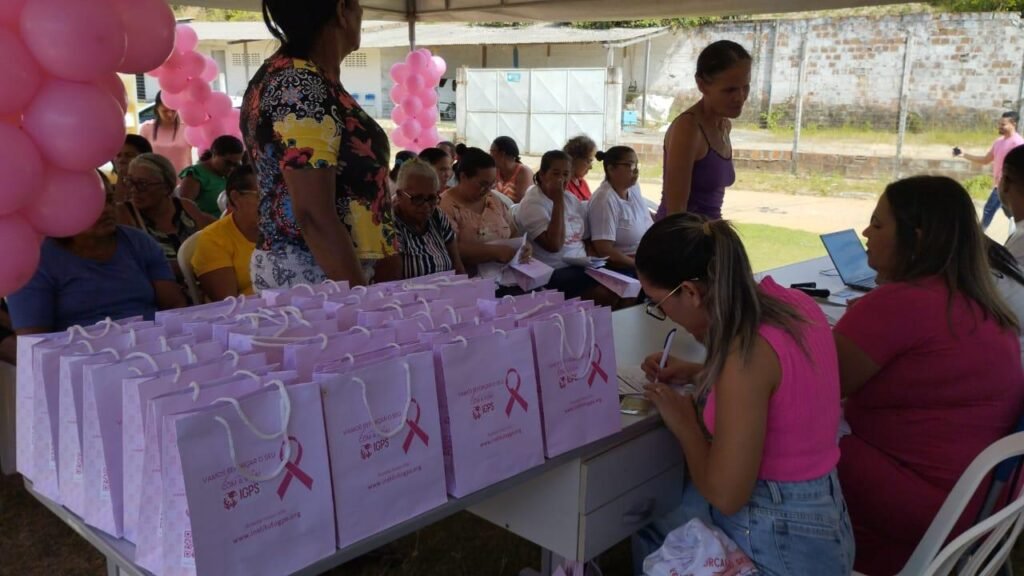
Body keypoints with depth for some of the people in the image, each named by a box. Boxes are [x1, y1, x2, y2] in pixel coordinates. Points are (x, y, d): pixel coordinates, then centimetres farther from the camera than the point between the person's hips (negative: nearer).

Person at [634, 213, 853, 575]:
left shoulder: (747, 350, -29)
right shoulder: (790, 302, -3)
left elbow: (726, 495, -24)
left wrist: (683, 422, -9)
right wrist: (699, 374, 11)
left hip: (777, 544, -8)